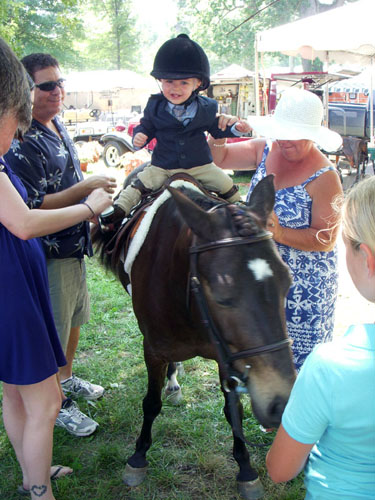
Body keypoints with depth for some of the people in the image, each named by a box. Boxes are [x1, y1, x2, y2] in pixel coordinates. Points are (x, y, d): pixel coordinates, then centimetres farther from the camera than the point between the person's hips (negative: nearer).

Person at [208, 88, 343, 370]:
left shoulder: (324, 177, -21)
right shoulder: (265, 151, -3)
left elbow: (326, 240, -20)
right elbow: (219, 158, 4)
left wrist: (279, 233, -33)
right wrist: (219, 135, -17)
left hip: (304, 284, -6)